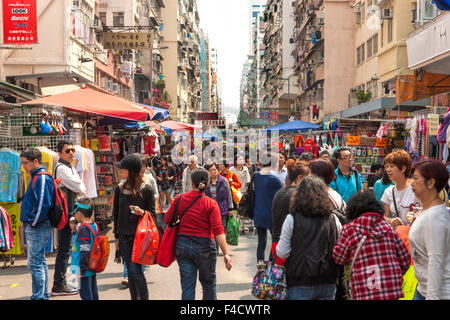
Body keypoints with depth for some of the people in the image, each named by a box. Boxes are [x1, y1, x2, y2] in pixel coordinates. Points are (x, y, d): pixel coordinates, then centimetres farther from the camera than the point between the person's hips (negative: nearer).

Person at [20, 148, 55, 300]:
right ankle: (44, 294, 25)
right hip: (33, 227, 10)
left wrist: (33, 223, -15)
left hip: (38, 228, -10)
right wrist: (28, 223, 16)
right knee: (40, 262, 16)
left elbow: (43, 204, -23)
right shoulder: (37, 177, 15)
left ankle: (39, 296, 0)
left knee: (35, 263, -6)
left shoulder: (42, 178, -16)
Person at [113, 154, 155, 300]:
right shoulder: (120, 189, 5)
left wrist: (142, 212, -21)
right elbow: (116, 214, 12)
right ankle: (134, 297, 23)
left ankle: (144, 297, 8)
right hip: (124, 236, 4)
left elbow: (152, 214, 1)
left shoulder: (146, 190, -6)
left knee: (135, 269, -10)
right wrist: (116, 236, 12)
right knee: (131, 271, 10)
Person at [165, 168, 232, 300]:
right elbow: (218, 230, -17)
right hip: (204, 246, -2)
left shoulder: (179, 199, -3)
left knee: (187, 285, 7)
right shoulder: (211, 204, -10)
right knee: (208, 282, 19)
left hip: (182, 244, 2)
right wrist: (226, 253, -17)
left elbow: (167, 220, 4)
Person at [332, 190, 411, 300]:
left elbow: (338, 259, 1)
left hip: (365, 295, -3)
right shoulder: (388, 228, 4)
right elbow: (405, 260, 8)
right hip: (393, 292, 3)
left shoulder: (348, 230, -4)